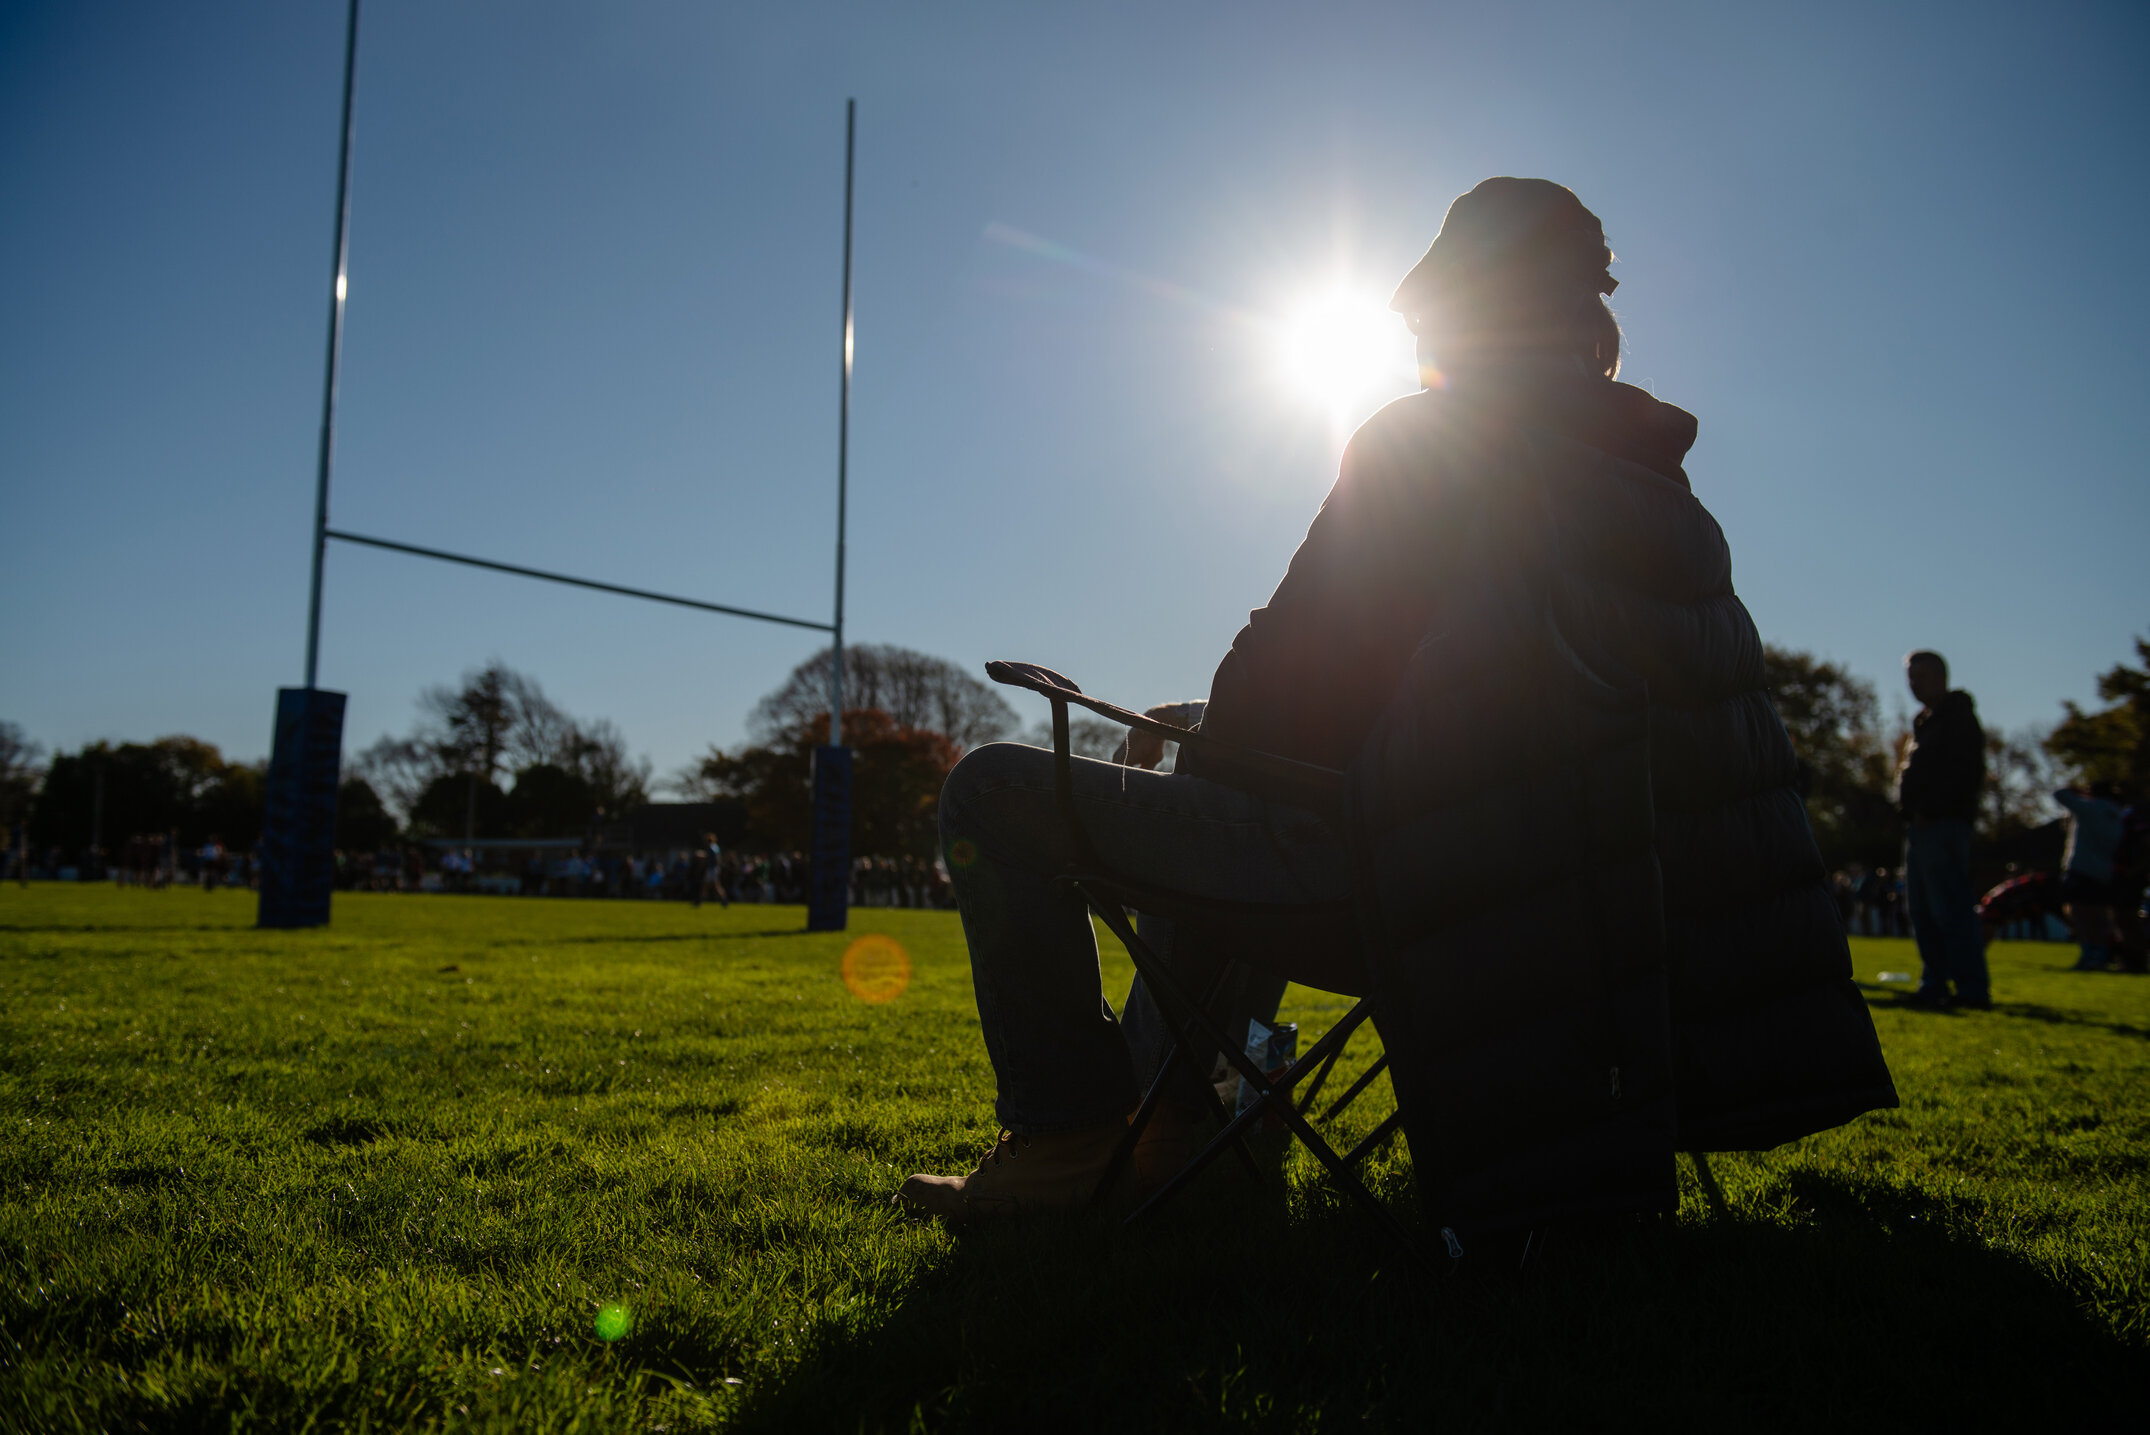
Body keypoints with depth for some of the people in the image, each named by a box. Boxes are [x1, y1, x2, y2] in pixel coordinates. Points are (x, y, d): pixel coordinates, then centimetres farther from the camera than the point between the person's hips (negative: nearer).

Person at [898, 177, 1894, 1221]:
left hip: (1376, 877, -9)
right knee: (1212, 819, 33)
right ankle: (1177, 1123, 31)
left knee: (996, 791, -3)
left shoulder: (1421, 443, -11)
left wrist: (1202, 752, 8)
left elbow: (1285, 675, -14)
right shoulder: (1665, 492, 12)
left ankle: (1068, 1128, 0)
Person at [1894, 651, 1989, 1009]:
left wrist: (1929, 811, -18)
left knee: (1950, 909, -11)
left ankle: (1973, 990, -10)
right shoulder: (1925, 721, 23)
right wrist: (1910, 811, 12)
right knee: (1922, 910, 9)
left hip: (1943, 826, -10)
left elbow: (1967, 773, -15)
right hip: (1920, 826, 10)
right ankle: (1934, 985, 13)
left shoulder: (1958, 716, -5)